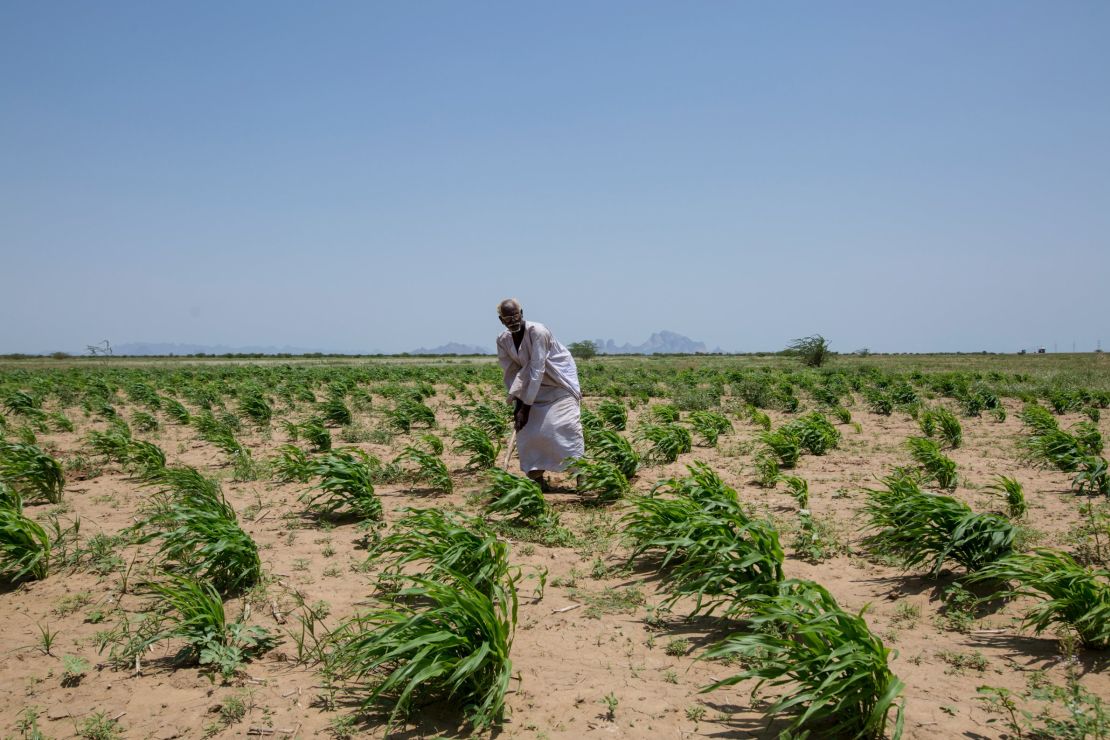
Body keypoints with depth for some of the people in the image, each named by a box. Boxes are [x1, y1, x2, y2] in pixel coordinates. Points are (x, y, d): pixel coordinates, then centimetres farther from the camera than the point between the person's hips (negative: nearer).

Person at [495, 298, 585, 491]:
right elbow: (511, 373, -6)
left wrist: (526, 406, -31)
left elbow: (536, 370, -30)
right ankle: (537, 478, 5)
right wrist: (517, 404, -18)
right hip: (535, 386, 6)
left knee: (566, 425, -17)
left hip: (561, 383, -6)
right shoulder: (502, 340, -8)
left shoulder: (537, 332, -28)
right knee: (527, 429, -3)